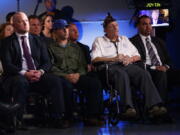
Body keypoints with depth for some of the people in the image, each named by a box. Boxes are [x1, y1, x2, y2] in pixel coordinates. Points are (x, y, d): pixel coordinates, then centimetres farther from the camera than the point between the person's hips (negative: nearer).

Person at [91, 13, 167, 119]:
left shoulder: (124, 39, 32)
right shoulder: (99, 41, 19)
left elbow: (137, 56, 25)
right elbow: (95, 59, 1)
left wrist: (130, 59, 1)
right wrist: (114, 58, -8)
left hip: (129, 66, 4)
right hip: (111, 67, -4)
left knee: (144, 73, -28)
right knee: (122, 74, -39)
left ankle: (153, 106, -41)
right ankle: (128, 108, -51)